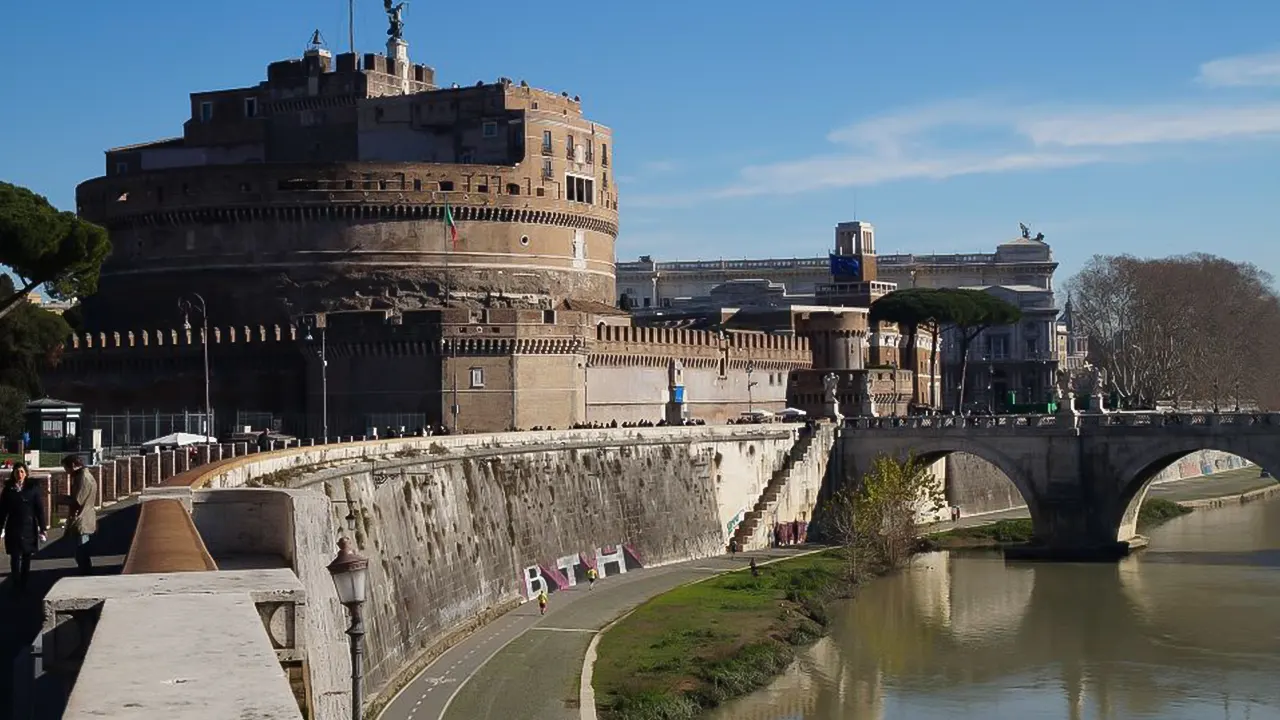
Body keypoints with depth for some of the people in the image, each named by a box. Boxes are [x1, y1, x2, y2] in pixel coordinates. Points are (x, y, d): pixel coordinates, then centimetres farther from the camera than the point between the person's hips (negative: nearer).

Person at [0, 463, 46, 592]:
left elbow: (40, 509, -2)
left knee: (26, 557, 7)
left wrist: (42, 529, -6)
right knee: (15, 557, -2)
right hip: (13, 529, 0)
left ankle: (24, 585, 16)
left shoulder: (33, 488, -2)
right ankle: (16, 585, 2)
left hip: (29, 528, 0)